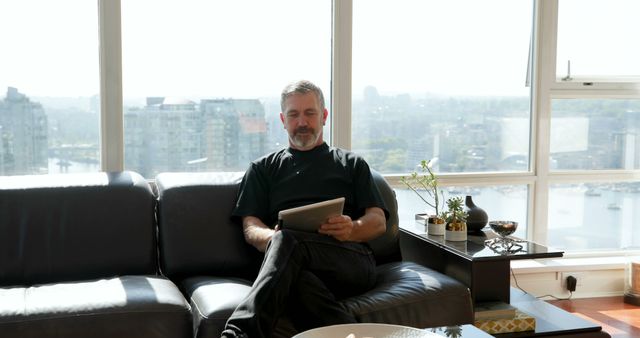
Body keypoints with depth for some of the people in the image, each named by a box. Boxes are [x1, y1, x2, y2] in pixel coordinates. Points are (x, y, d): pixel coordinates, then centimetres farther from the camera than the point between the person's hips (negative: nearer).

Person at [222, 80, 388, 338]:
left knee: (287, 241, -36)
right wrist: (270, 238, -12)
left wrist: (352, 229, -11)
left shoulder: (351, 164, 27)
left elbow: (379, 222, 16)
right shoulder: (263, 168, 28)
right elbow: (250, 227, 15)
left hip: (352, 260, -1)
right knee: (296, 280, -41)